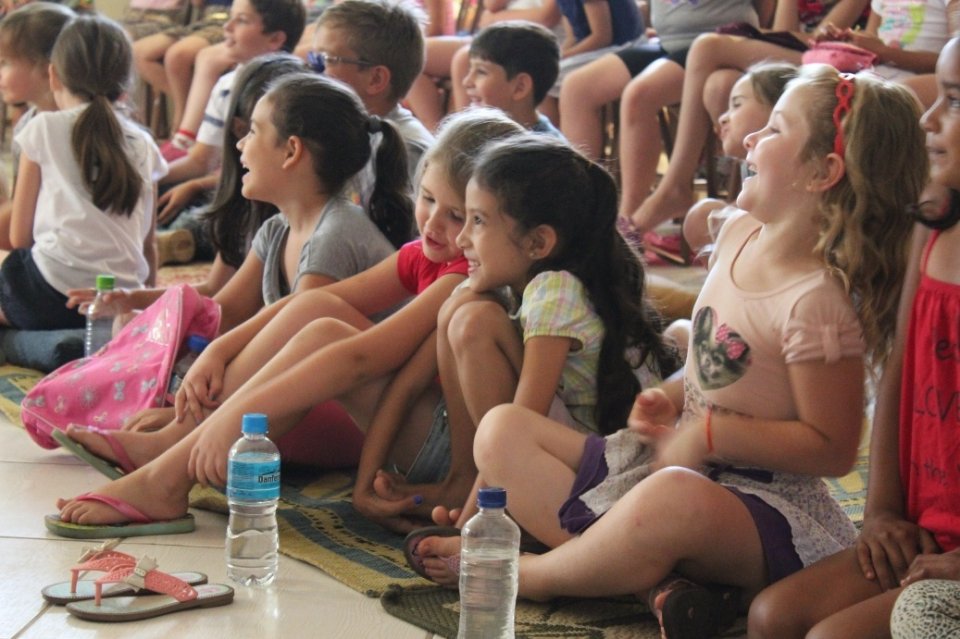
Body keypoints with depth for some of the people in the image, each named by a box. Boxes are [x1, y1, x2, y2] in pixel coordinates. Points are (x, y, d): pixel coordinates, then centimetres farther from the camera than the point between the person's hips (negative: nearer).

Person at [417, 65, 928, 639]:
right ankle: (653, 575, -20)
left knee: (675, 499, -45)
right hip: (674, 460, 10)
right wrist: (670, 397, 1)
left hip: (764, 499, -10)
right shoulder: (738, 234, 5)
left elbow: (833, 448, -20)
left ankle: (528, 575, -13)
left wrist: (709, 433, -20)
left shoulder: (817, 302, -21)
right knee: (502, 431, 1)